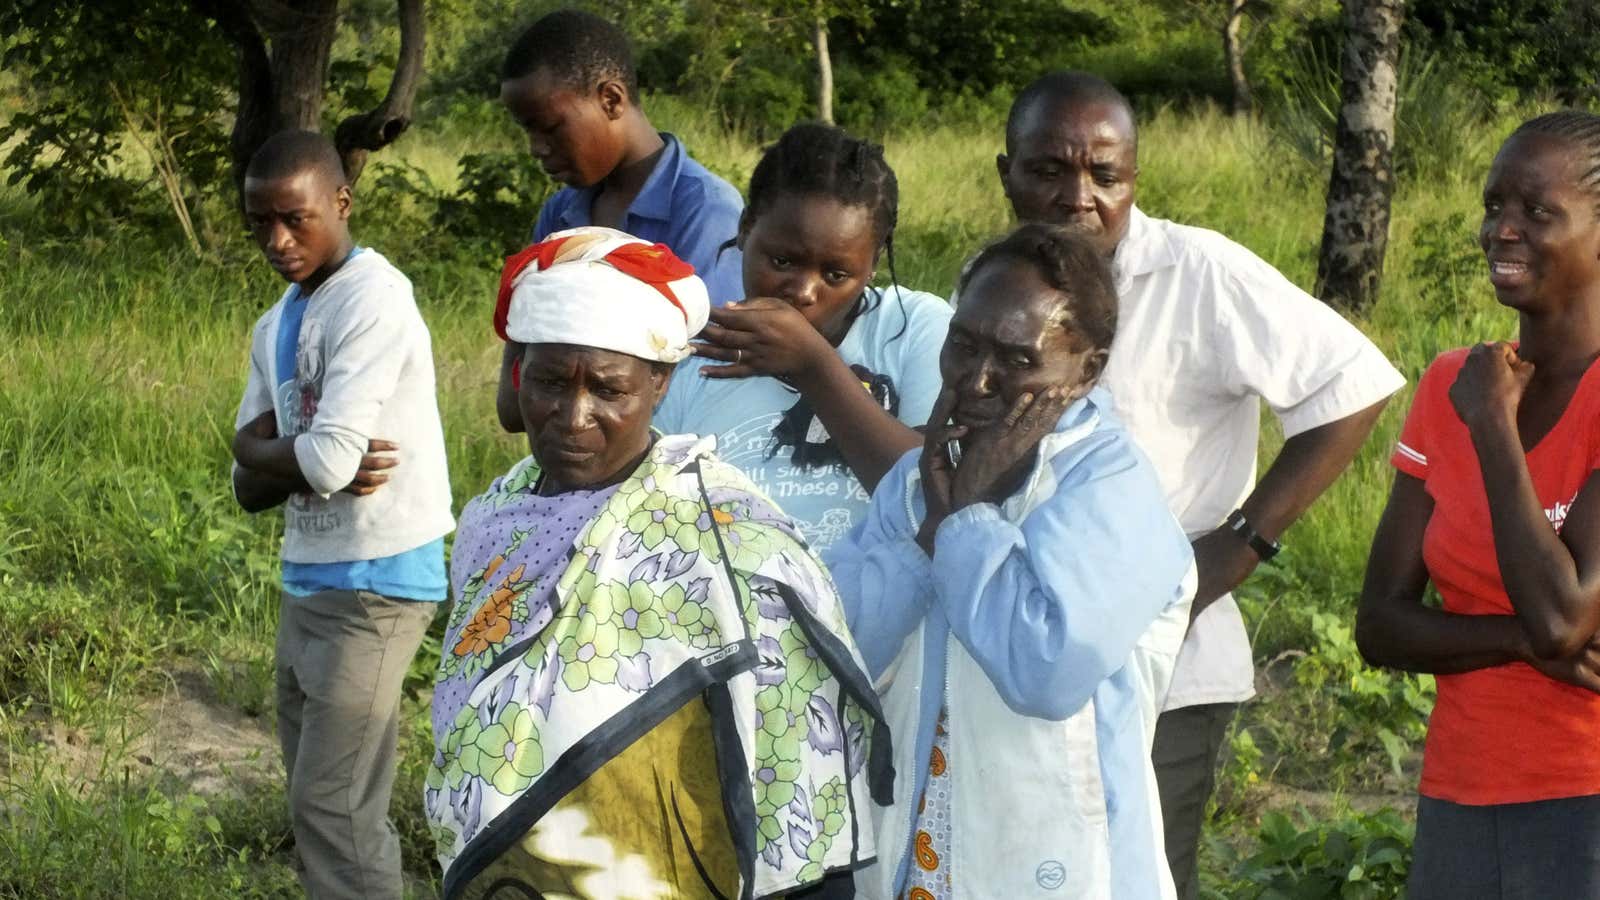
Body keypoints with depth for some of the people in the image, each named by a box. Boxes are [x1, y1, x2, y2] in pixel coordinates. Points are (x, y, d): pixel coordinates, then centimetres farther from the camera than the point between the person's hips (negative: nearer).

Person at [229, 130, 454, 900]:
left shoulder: (373, 301, -16)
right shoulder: (274, 327, 11)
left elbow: (329, 462, -23)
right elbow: (251, 487, 9)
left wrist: (261, 450, -2)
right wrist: (298, 458, -12)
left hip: (373, 584, -9)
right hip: (307, 582, 9)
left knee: (334, 808, -8)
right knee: (318, 801, 13)